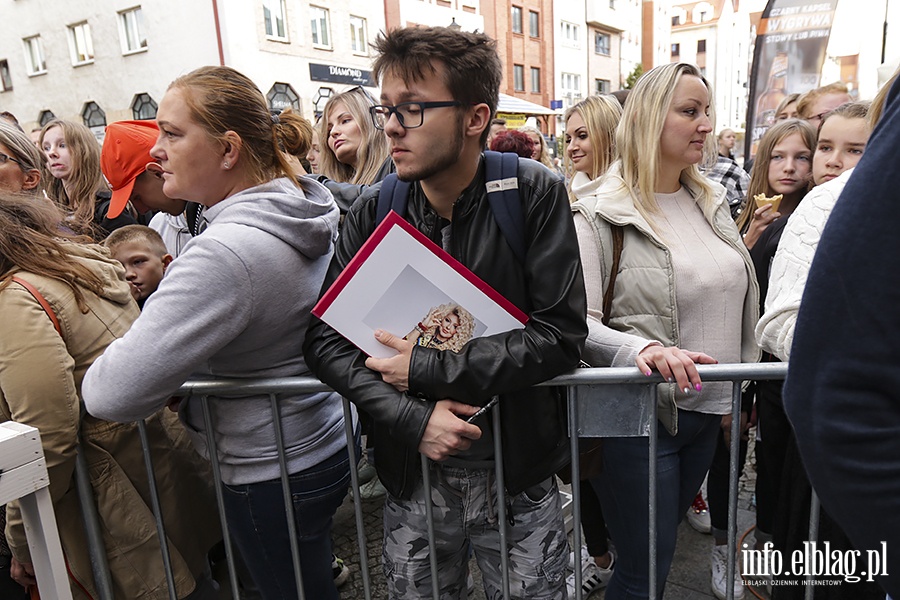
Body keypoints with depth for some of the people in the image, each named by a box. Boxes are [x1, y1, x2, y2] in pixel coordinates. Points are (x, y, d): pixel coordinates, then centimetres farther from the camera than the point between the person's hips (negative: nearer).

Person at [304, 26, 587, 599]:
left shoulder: (534, 195, -13)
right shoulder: (373, 211, -6)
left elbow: (561, 334, -18)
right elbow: (325, 337, -7)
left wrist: (429, 368, -22)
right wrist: (412, 418, -21)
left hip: (519, 473, -1)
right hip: (413, 475, 2)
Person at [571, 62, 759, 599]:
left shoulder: (712, 202, 7)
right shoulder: (601, 214, -13)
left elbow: (735, 302, 15)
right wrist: (640, 348, -37)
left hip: (707, 412, 7)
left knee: (660, 544, 23)